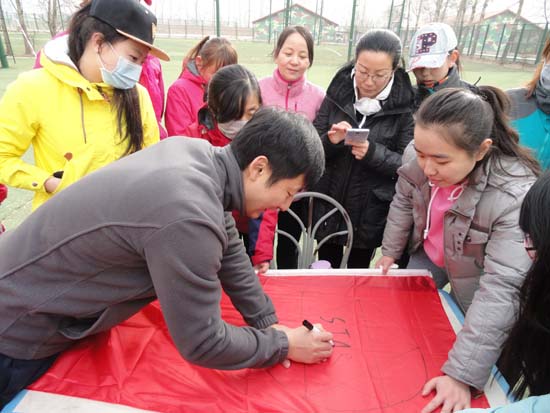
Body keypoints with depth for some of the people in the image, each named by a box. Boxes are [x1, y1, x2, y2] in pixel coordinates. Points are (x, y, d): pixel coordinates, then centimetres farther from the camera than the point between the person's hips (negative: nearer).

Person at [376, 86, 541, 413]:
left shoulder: (516, 196, -38)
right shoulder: (421, 163, -24)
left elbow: (501, 289, -39)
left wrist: (461, 374, -41)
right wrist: (390, 251, 5)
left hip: (473, 279, -4)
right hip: (427, 257, 5)